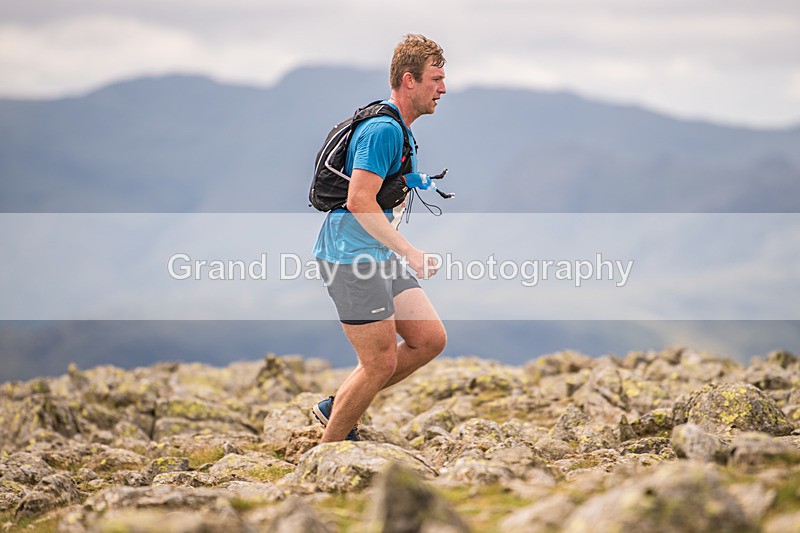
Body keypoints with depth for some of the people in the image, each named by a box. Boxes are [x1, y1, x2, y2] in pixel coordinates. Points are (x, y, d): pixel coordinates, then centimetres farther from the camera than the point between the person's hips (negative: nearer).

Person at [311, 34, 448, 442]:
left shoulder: (399, 129, 16)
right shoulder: (383, 129, -17)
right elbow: (359, 202, -25)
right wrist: (409, 253, -25)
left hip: (379, 255, 10)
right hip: (350, 256, -10)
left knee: (430, 339, 6)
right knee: (381, 363, -7)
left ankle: (336, 408, 17)